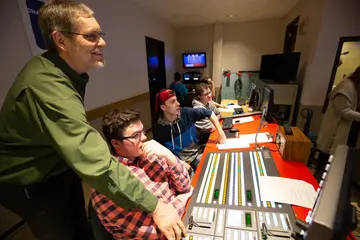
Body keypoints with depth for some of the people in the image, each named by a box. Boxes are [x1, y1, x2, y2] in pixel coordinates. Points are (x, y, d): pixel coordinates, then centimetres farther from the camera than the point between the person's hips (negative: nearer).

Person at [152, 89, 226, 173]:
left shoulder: (186, 113, -9)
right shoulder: (158, 130, -13)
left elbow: (208, 113, 2)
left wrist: (221, 132, -4)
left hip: (198, 152, 4)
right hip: (181, 161, -3)